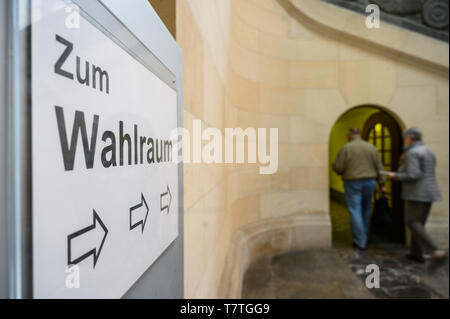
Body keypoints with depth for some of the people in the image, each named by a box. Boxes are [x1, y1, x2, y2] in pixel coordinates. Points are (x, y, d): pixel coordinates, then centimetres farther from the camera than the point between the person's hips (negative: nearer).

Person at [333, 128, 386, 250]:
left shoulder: (346, 148, -7)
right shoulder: (371, 147, 5)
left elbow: (338, 168, -10)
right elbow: (379, 167, 5)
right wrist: (382, 183, 9)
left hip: (353, 183, -4)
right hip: (370, 182, 4)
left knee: (355, 211, 1)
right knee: (366, 211, 17)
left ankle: (360, 242, 3)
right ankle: (365, 237, 29)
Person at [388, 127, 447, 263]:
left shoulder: (411, 153, -13)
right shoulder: (428, 152, 16)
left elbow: (413, 175, -22)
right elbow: (427, 174, 21)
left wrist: (396, 176, -7)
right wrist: (401, 172, 20)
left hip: (417, 193, -9)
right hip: (429, 193, 9)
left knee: (412, 222, -2)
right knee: (419, 222, 13)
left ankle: (435, 251, -10)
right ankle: (417, 253, 18)